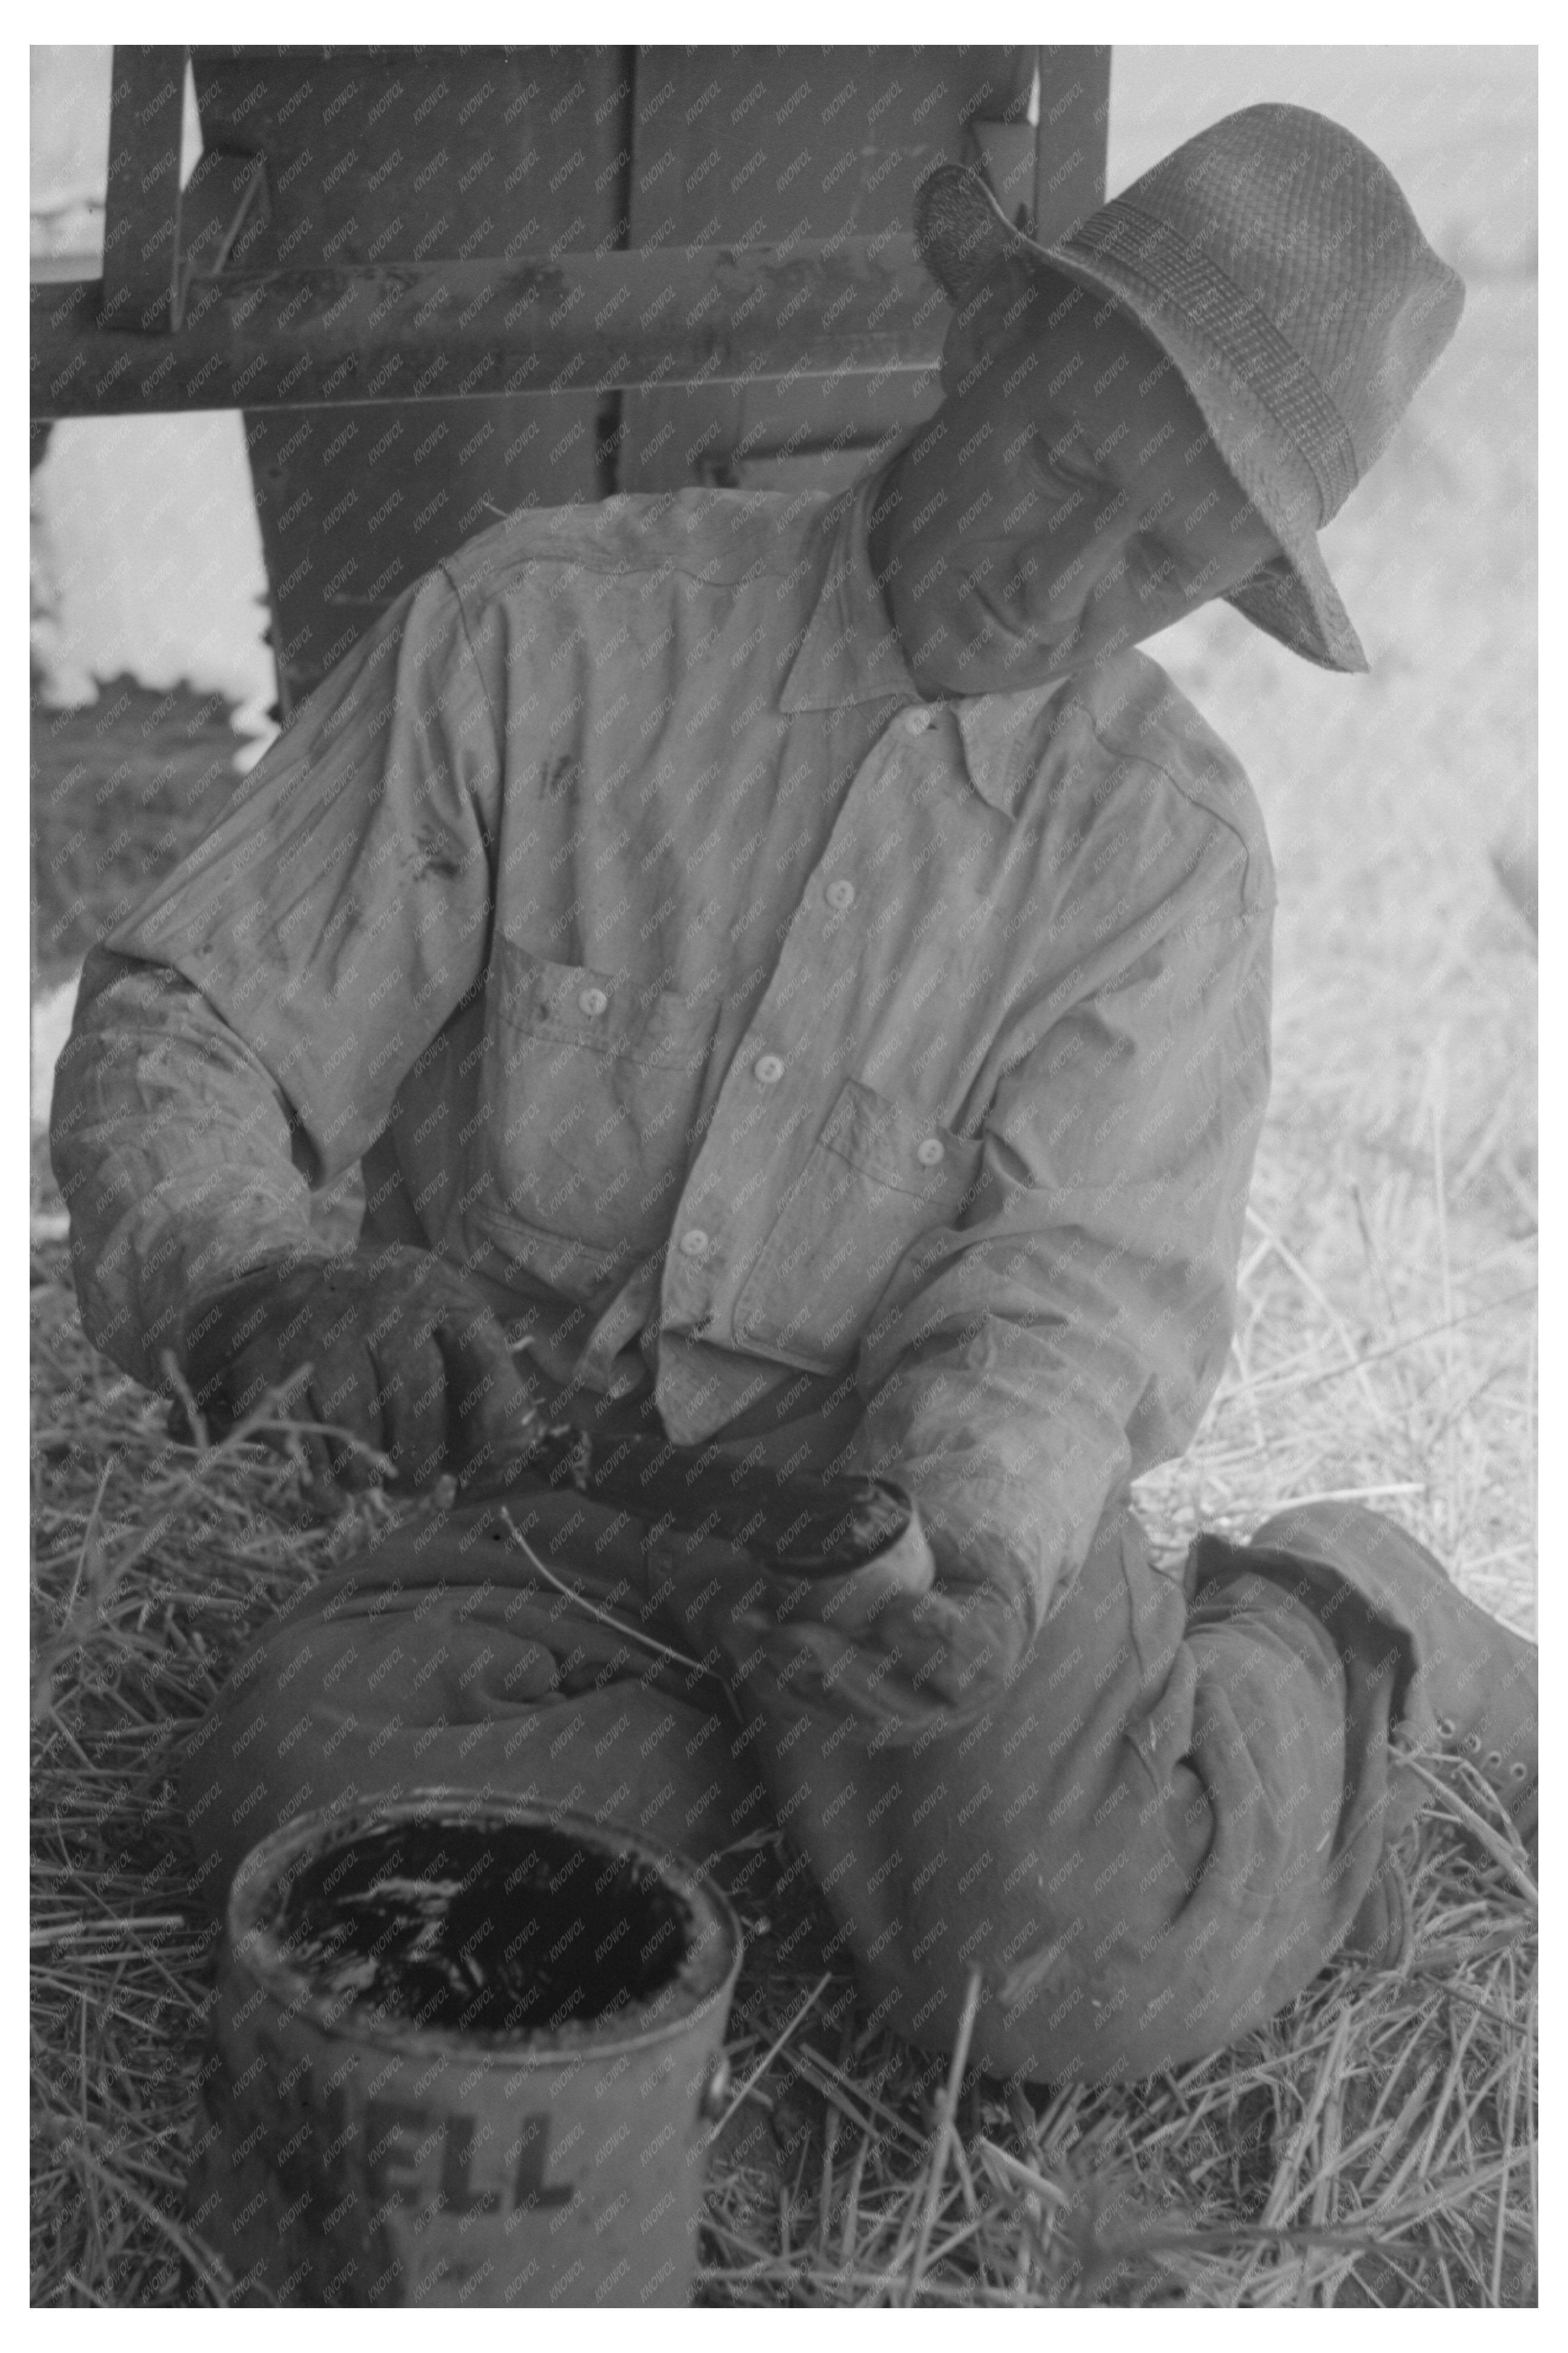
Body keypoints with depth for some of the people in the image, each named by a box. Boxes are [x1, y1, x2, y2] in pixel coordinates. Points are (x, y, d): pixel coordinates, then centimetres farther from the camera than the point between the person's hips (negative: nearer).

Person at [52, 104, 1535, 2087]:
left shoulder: (1165, 846, -9)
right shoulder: (536, 633, -10)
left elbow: (1070, 1301, -17)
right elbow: (171, 1042, -11)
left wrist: (939, 1537, -41)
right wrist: (255, 1287, -35)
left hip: (928, 1478, -2)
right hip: (544, 1508, 2)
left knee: (1061, 1980, -29)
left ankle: (1321, 1647, 4)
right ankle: (866, 1743, -3)